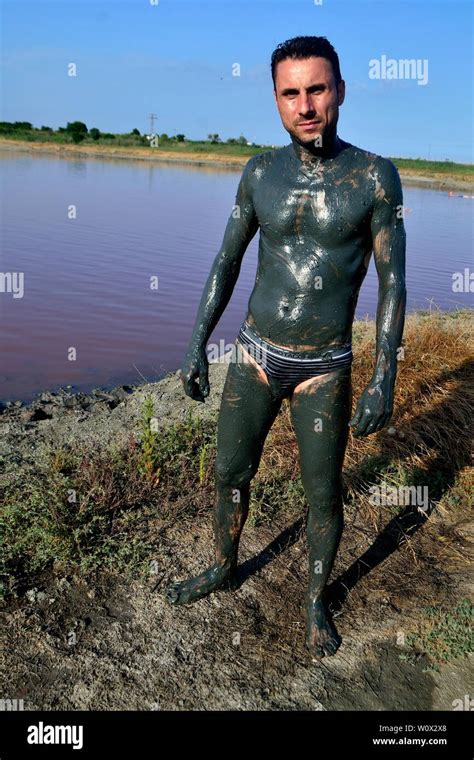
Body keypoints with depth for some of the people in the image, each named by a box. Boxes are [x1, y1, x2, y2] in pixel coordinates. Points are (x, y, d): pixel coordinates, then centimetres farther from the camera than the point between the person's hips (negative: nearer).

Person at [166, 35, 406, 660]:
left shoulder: (376, 175, -8)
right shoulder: (261, 172, -1)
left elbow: (393, 282, -8)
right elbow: (226, 262, 6)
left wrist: (384, 380, -15)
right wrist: (196, 346, 3)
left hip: (324, 370, -2)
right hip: (255, 355, 3)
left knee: (324, 494, 8)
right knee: (231, 474, 13)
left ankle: (317, 601, 33)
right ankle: (224, 569, 40)